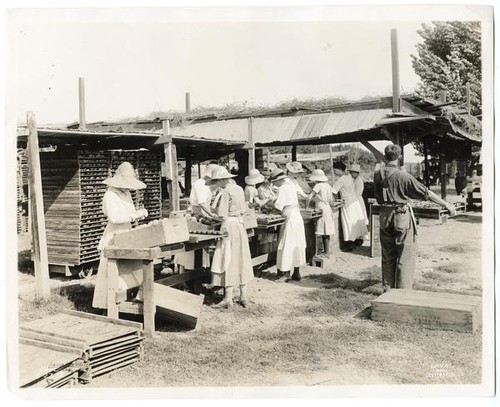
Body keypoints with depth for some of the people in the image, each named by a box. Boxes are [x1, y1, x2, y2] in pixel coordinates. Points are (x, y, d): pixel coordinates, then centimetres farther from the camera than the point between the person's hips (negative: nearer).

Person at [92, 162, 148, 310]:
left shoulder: (127, 194, 13)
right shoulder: (110, 195, -13)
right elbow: (114, 217, -27)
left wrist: (141, 213, -3)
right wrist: (135, 214, -25)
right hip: (114, 237, -8)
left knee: (132, 272, 9)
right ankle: (109, 305, 5)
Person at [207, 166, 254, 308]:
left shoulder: (225, 192, -15)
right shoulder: (239, 189, 9)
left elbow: (222, 216, -16)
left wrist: (210, 216, 0)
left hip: (229, 226, -8)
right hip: (240, 224, 8)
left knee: (228, 261, -3)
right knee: (241, 260, 12)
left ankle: (228, 298, -1)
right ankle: (243, 296, 18)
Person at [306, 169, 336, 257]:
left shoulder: (318, 186, -12)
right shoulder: (327, 185, 10)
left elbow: (309, 197, -19)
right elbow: (331, 200, 13)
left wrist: (307, 205, -4)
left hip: (322, 210, -8)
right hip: (328, 209, 8)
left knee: (324, 233, -4)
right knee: (326, 233, 12)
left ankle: (326, 253, -1)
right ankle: (327, 251, 18)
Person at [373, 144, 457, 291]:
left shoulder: (377, 175, 0)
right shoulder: (403, 176, -15)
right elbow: (426, 193, -12)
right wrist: (446, 204, -7)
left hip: (385, 216, 5)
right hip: (402, 217, -5)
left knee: (387, 257, 14)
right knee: (405, 257, 4)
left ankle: (387, 289, 21)